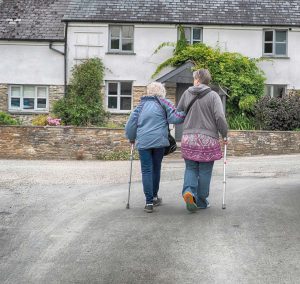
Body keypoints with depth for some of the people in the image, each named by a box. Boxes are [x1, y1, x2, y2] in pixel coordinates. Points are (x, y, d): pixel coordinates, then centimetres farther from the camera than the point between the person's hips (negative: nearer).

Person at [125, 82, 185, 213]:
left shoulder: (141, 105, 15)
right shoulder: (163, 102, 6)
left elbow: (131, 123, 13)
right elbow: (174, 117, -7)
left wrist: (131, 138, 26)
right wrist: (185, 114, 8)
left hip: (143, 142, 1)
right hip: (159, 141, -1)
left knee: (146, 171, 2)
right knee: (156, 169, 15)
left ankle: (149, 202, -5)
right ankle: (154, 197, 29)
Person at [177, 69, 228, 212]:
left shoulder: (186, 93, 4)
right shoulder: (213, 95, -6)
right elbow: (220, 117, -12)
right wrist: (225, 135, 1)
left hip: (189, 138, 2)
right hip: (208, 139, -2)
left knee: (191, 168, 13)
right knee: (205, 171, 8)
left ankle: (188, 191, -11)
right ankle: (201, 202, 16)